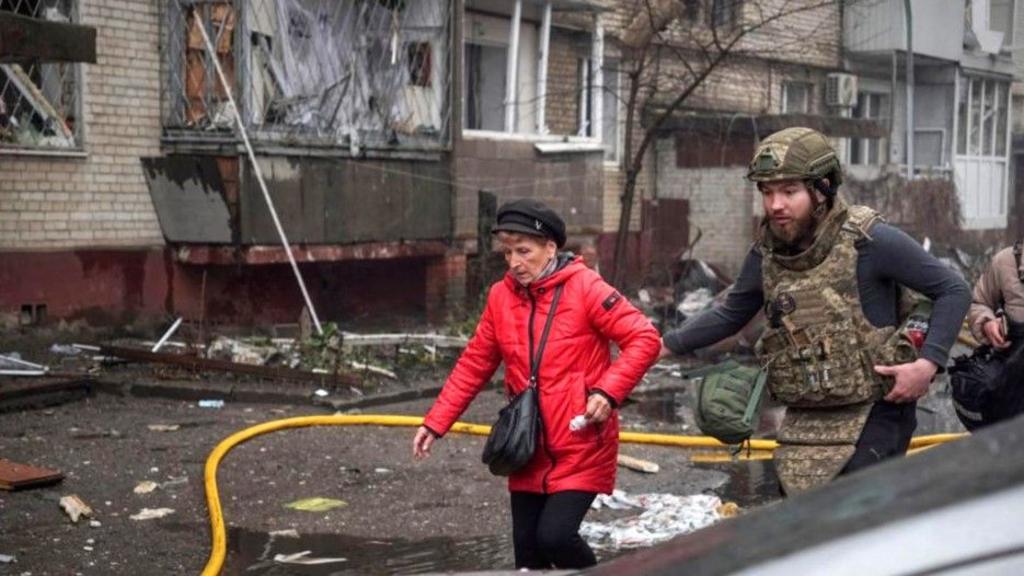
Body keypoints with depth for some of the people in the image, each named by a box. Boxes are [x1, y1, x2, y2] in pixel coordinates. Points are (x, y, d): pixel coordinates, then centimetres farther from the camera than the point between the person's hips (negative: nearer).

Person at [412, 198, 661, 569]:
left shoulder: (585, 288, -12)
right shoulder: (501, 296, 3)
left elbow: (645, 339, -13)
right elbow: (474, 365, 10)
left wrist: (608, 391, -23)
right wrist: (436, 423, 6)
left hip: (581, 449, -5)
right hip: (529, 452, 5)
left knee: (554, 536, -16)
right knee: (527, 551, 9)